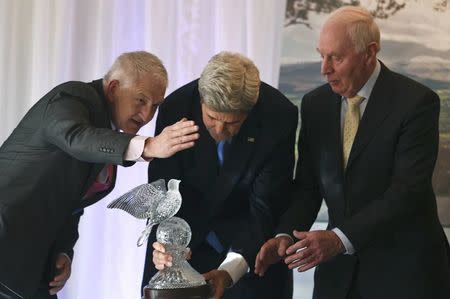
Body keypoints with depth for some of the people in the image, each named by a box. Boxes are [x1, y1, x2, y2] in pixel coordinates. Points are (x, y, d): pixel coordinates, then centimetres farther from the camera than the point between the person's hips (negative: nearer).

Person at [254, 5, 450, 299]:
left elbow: (407, 190, -21)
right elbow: (308, 185, 6)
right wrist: (286, 235, -13)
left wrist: (340, 238, -29)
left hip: (404, 268, -4)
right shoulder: (315, 103, 3)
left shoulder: (417, 102, -13)